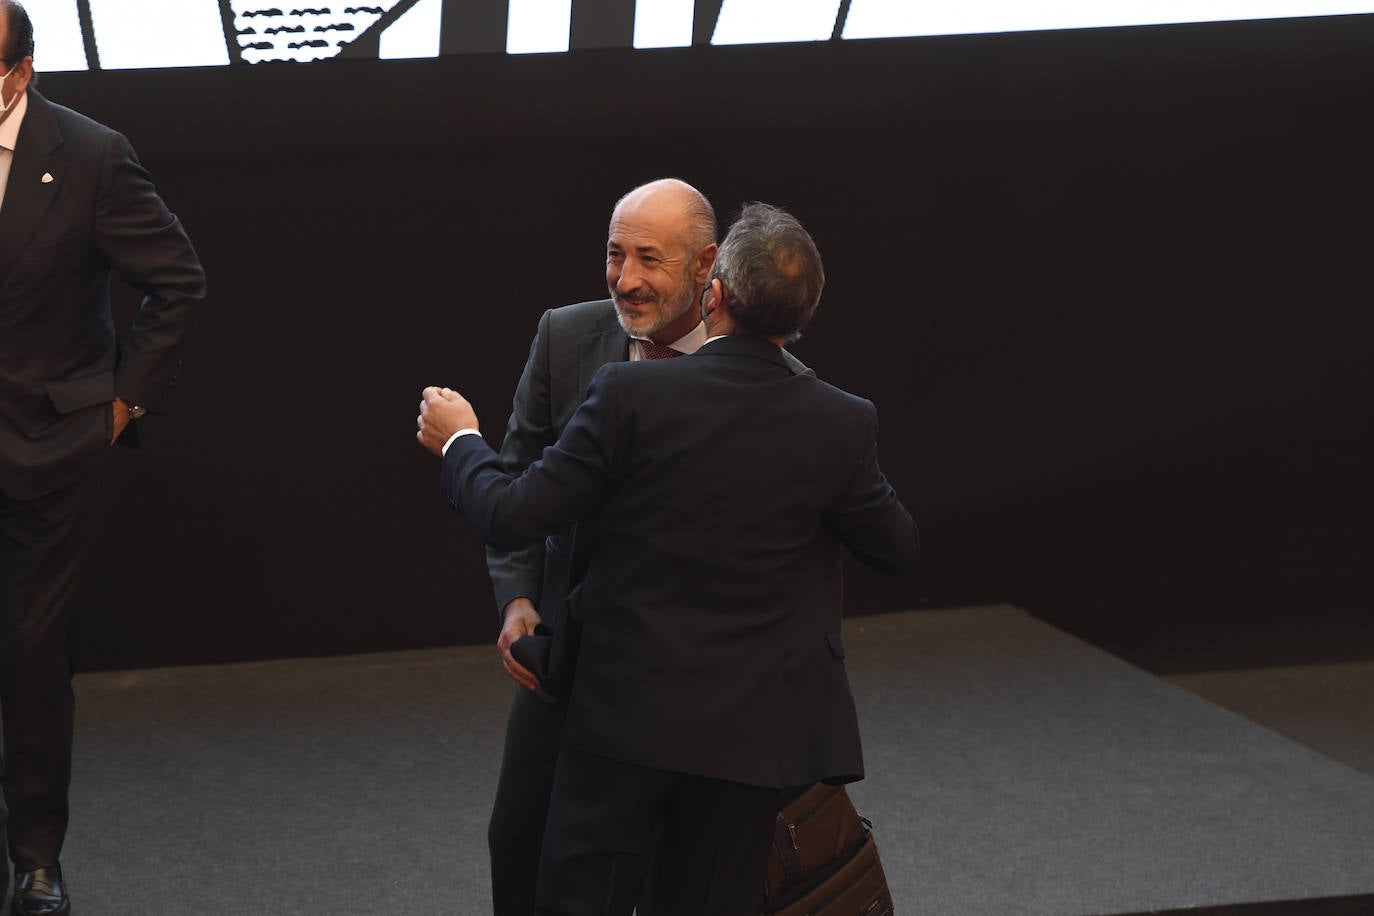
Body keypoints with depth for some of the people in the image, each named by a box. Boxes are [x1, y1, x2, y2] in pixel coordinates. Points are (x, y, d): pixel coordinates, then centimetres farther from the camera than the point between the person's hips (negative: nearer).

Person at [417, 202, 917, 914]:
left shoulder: (630, 394, -15)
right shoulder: (842, 424, -8)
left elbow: (512, 518, -11)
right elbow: (898, 549, 8)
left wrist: (459, 442, 9)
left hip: (624, 715, -2)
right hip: (747, 733, 2)